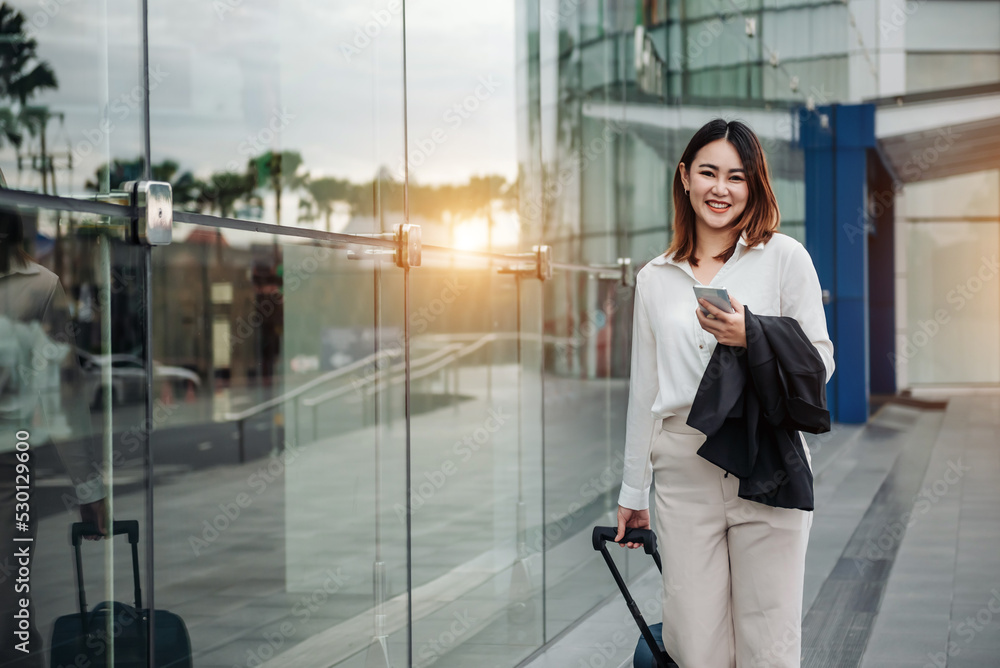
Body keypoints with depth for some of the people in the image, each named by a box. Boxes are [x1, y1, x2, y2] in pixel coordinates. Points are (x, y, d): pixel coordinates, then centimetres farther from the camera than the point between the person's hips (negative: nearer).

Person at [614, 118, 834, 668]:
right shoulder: (655, 278, 14)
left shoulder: (784, 257, 4)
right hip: (684, 471, 2)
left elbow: (820, 362, 3)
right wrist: (632, 493, 21)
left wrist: (752, 338, -15)